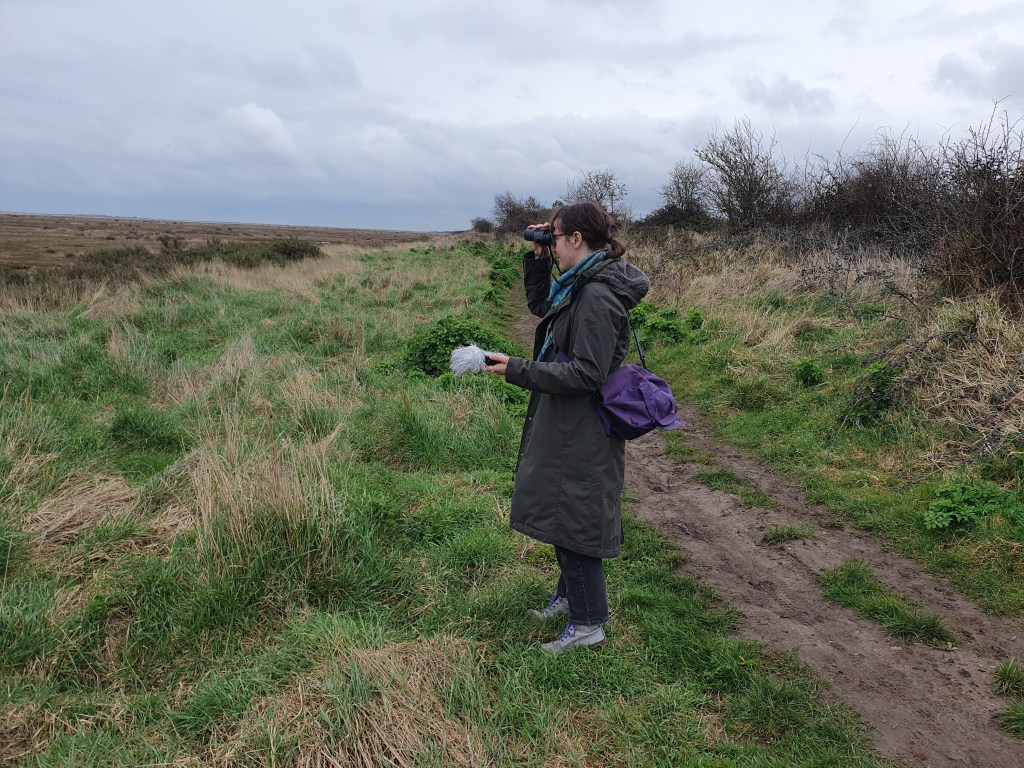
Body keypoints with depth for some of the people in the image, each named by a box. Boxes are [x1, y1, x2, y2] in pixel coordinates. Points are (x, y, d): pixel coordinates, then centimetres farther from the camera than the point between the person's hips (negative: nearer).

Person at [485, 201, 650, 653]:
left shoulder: (597, 297, -23)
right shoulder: (580, 285, 8)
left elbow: (586, 374, -26)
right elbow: (540, 306, 25)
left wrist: (519, 371, -24)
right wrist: (537, 260, 12)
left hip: (582, 433, -10)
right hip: (566, 425, 10)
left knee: (573, 521, 2)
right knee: (560, 511, 22)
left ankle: (588, 623, 17)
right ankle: (570, 594, 40)